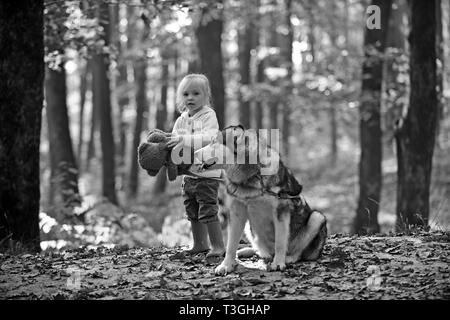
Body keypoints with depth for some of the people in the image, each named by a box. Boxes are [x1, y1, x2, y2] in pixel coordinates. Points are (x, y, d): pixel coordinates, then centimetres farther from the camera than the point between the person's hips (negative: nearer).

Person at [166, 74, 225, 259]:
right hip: (188, 173, 8)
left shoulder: (209, 116, -11)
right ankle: (200, 245, 28)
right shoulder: (181, 120, 10)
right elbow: (174, 142, 11)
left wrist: (185, 140, -37)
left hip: (207, 173, -7)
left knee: (208, 211, -9)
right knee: (192, 212, 15)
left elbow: (209, 138, -27)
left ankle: (218, 246, 0)